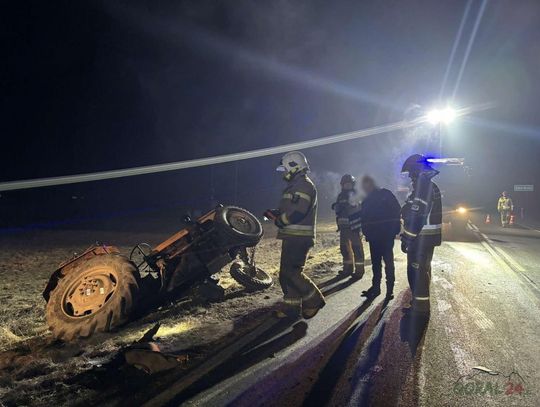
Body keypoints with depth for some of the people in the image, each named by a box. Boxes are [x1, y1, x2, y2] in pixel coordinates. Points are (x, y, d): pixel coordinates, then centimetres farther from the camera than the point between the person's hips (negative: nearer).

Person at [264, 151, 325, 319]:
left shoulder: (304, 185, -14)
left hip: (299, 237, -11)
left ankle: (314, 300, 1)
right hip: (292, 236, 11)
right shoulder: (295, 185, 20)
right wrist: (275, 213, 7)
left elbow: (297, 212, -25)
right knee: (289, 271, 12)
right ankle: (291, 306, 19)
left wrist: (278, 220, -12)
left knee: (290, 272, -11)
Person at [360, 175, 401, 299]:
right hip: (374, 237, 6)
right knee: (375, 262, 12)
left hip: (387, 235, -6)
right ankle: (375, 287, 22)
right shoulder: (366, 201, 13)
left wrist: (395, 229, -14)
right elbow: (364, 219, 14)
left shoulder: (386, 195, -4)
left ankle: (390, 289, 6)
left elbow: (397, 211, -8)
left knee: (388, 262, -1)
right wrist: (367, 233, 1)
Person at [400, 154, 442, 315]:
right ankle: (420, 304, 30)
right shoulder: (430, 186, 15)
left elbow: (416, 217, -24)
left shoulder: (422, 186, -19)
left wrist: (407, 239, -20)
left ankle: (420, 307, 5)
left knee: (417, 272, -3)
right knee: (422, 270, 18)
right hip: (428, 237, 10)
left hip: (420, 238, -10)